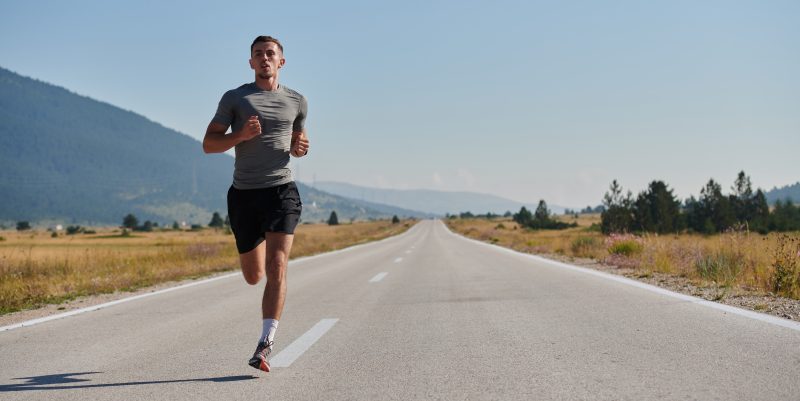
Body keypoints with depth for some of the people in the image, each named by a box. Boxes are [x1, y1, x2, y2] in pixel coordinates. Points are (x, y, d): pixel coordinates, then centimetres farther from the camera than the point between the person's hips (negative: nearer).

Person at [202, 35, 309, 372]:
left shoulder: (296, 102, 12)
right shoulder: (234, 98, 5)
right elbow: (208, 144, 3)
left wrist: (300, 148, 4)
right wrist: (241, 135, -15)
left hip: (281, 191, 0)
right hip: (244, 194, 0)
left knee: (276, 267, -18)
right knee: (253, 277, 12)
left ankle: (265, 345, -18)